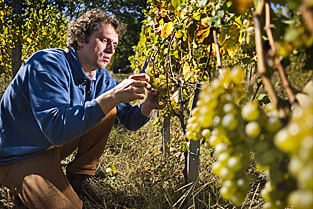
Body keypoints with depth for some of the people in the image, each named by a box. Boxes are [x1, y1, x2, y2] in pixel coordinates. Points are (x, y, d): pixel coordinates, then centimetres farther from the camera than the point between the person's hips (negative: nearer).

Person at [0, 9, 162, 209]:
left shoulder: (101, 78, -3)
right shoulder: (49, 63, -26)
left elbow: (130, 120, 0)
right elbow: (56, 128, -37)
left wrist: (147, 106, -24)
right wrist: (112, 96, -43)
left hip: (60, 142, 7)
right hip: (19, 156, -7)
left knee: (109, 111, -4)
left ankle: (80, 177, 4)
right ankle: (23, 193, 7)